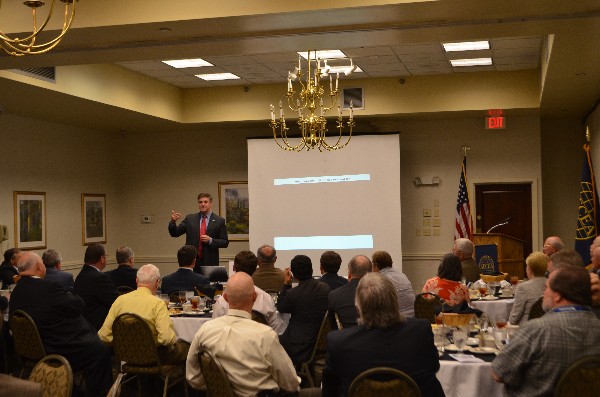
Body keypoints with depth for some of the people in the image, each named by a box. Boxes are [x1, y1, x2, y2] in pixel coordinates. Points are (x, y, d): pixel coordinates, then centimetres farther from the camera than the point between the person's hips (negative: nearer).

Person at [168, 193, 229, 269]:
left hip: (210, 262, -1)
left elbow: (225, 242, 3)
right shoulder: (190, 218, 9)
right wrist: (173, 221, -13)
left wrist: (210, 240, -12)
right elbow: (175, 233, 6)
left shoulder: (219, 221, 3)